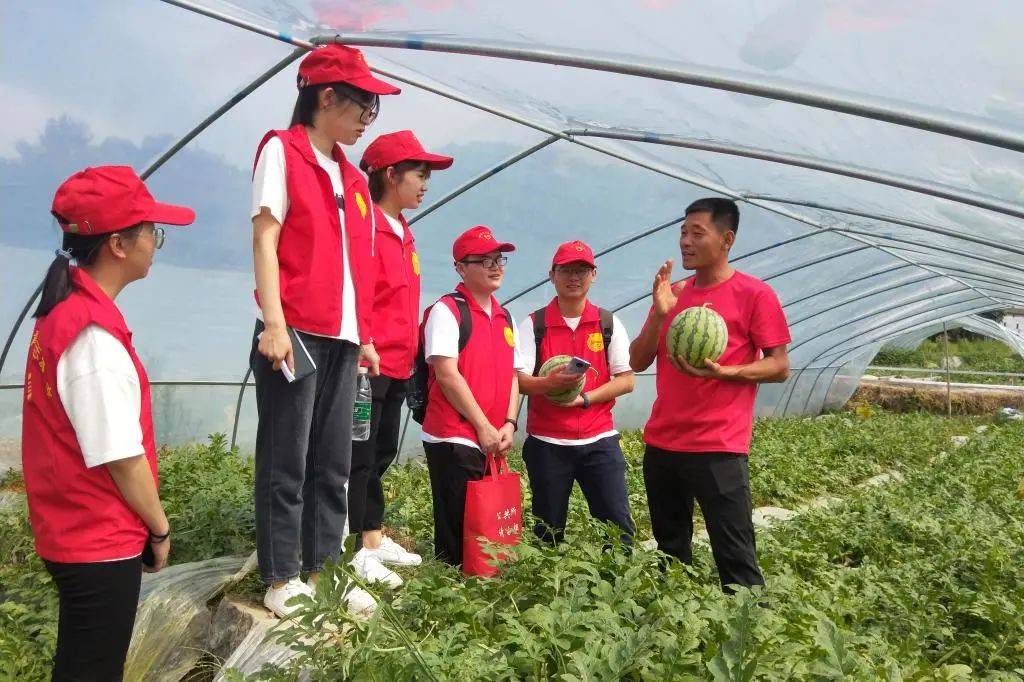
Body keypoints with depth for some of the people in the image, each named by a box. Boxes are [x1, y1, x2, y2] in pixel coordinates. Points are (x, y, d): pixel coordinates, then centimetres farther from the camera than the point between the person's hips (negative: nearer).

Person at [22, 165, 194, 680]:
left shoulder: (64, 313, 4)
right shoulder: (93, 335, -25)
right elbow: (121, 457, -22)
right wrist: (159, 529, -7)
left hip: (73, 534, 9)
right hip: (101, 545, -9)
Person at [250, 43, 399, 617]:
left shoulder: (353, 178, 20)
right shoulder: (282, 151, 1)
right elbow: (265, 240, -8)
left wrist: (365, 335, 14)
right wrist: (274, 323, -17)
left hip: (343, 339, 7)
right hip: (295, 333, -7)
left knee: (333, 464, 9)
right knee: (286, 462, 0)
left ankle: (321, 571, 19)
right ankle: (281, 581, 11)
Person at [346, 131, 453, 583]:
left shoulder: (403, 235, 16)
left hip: (398, 365, 9)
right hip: (369, 365, -9)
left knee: (381, 455, 15)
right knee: (360, 458, -2)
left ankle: (373, 540, 27)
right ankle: (353, 553, 8)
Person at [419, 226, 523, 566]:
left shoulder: (505, 317, 16)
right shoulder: (447, 310, -6)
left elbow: (512, 376, 16)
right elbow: (447, 375, -14)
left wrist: (509, 424, 0)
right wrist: (483, 426, -13)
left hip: (493, 443, 7)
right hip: (454, 440, -7)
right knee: (457, 536, -2)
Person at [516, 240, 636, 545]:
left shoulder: (609, 323, 5)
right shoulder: (534, 324, 1)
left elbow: (626, 380, 2)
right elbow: (518, 379, -7)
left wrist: (584, 398, -12)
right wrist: (551, 383, -28)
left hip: (599, 440, 1)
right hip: (547, 442, -1)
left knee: (618, 524, -1)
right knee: (549, 531, 8)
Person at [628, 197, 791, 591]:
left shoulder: (755, 294, -5)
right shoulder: (671, 293, 11)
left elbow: (780, 367, -5)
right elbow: (637, 362, 8)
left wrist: (723, 372, -21)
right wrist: (659, 314, -8)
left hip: (719, 449, -6)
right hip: (660, 444, 6)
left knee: (734, 558, -3)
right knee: (670, 552, 16)